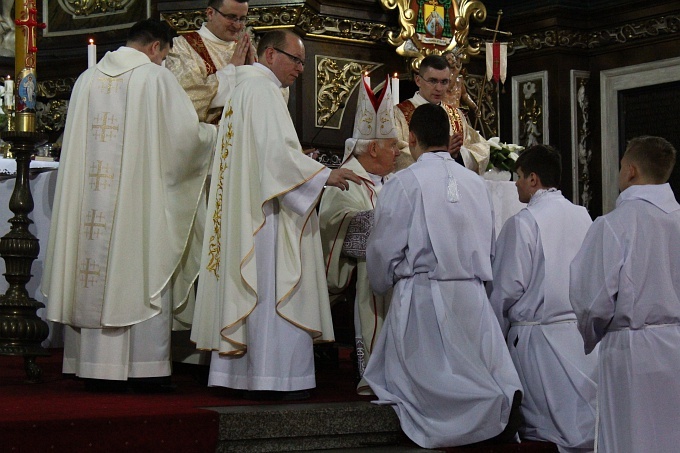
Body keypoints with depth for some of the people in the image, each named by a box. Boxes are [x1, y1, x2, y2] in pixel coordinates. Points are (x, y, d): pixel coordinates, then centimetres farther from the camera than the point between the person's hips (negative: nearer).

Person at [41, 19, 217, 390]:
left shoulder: (87, 79, 11)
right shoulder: (155, 76, -4)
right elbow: (186, 132, -6)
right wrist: (218, 133, 14)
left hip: (91, 201, 5)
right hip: (141, 197, -5)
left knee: (95, 273, 7)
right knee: (142, 274, -1)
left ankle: (95, 366, 7)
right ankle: (145, 368, -2)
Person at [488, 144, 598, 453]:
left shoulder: (522, 223, -12)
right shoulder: (583, 216, 5)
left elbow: (507, 288, -10)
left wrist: (495, 337, 2)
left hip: (538, 334, -5)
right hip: (583, 331, 6)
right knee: (586, 423, 8)